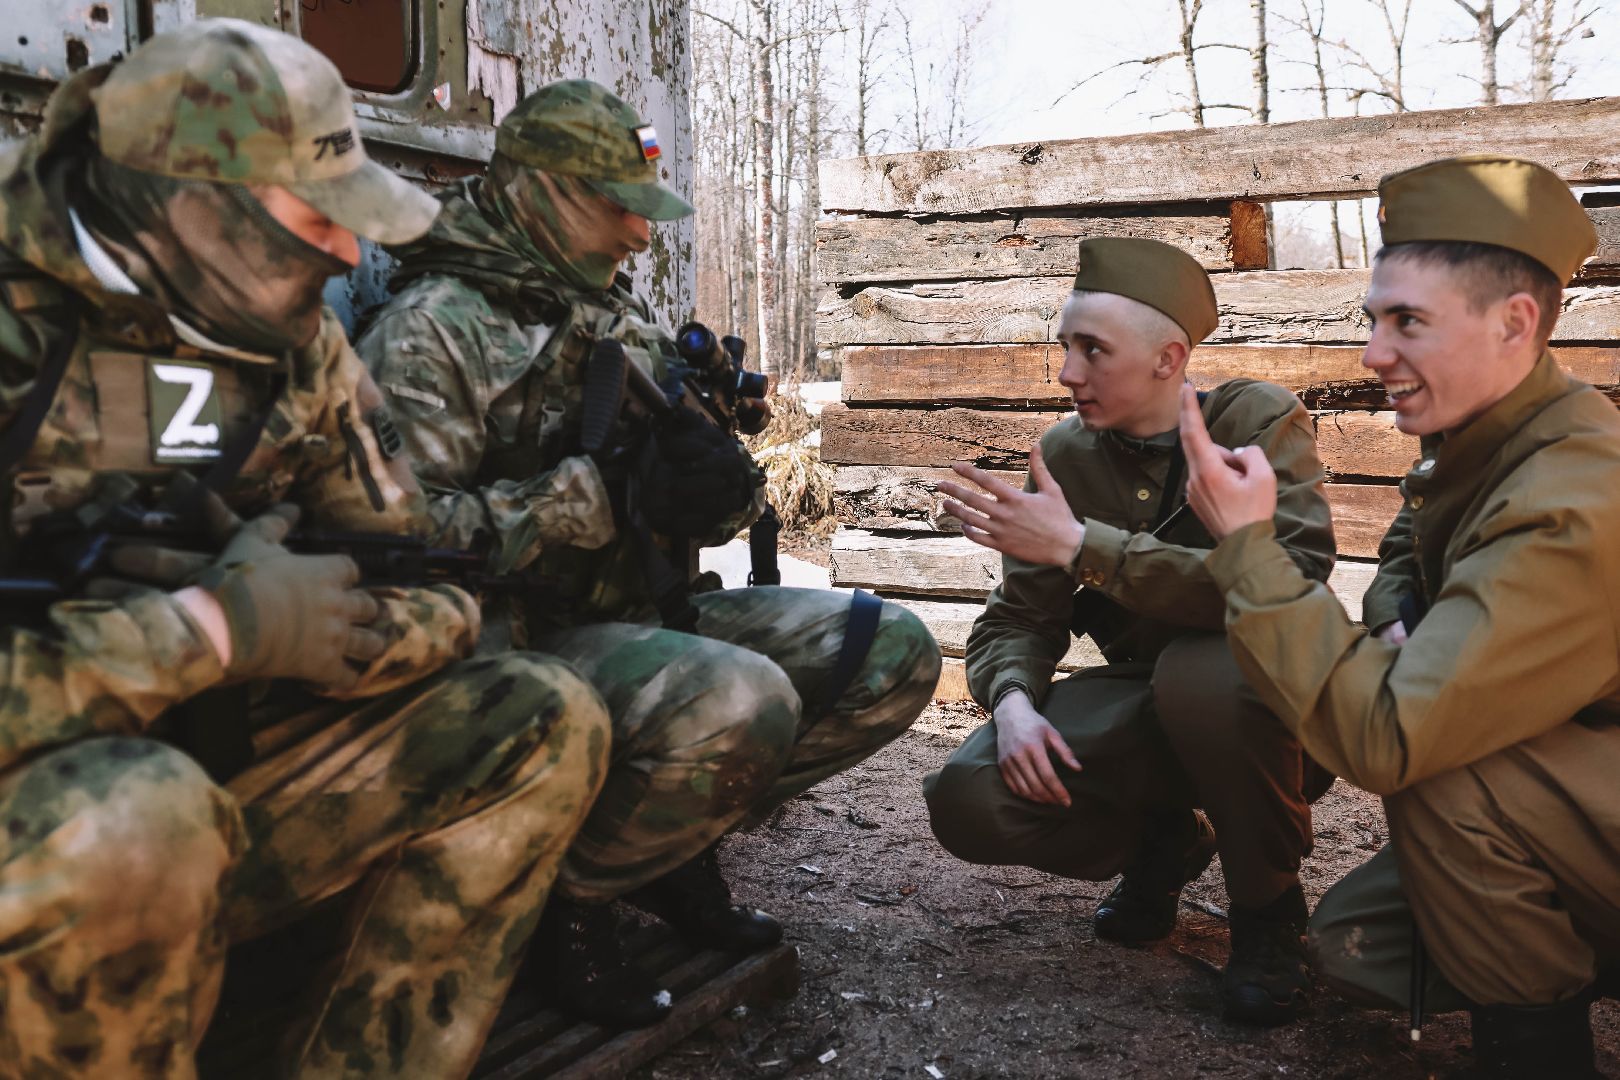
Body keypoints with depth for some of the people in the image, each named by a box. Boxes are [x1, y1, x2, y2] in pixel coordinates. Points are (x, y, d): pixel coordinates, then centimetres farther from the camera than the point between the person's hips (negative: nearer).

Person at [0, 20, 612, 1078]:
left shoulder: (299, 346, 2)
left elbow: (440, 602, 2)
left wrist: (300, 623, -19)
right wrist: (219, 627, -26)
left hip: (215, 774, 6)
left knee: (542, 721, -6)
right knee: (138, 815, -38)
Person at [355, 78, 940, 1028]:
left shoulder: (627, 318, 15)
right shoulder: (432, 327, -8)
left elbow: (700, 502, 16)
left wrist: (715, 475, -10)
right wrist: (599, 494, -24)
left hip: (643, 611, 8)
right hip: (528, 637, -8)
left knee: (895, 651, -6)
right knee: (740, 703, -36)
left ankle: (678, 841, 7)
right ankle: (566, 902, -7)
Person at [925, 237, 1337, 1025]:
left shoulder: (1260, 421, -15)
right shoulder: (1067, 454, -2)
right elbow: (1019, 619, 0)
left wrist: (1081, 545, -34)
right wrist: (1014, 701, -24)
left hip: (1259, 703, -4)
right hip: (1143, 705, 4)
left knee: (1201, 670, -39)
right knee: (968, 802, -20)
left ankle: (1269, 909, -8)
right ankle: (1162, 842, 12)